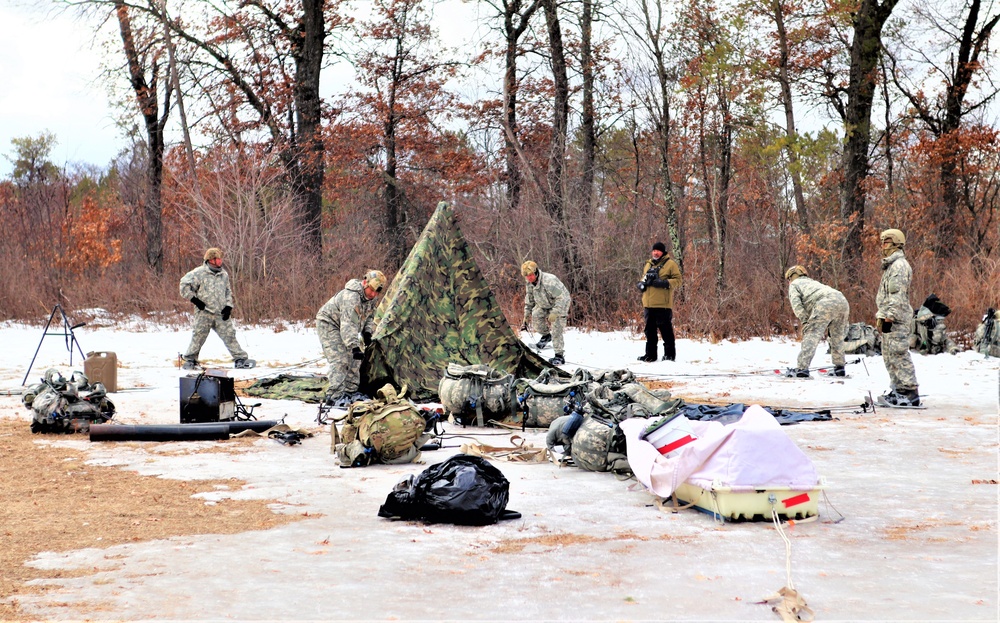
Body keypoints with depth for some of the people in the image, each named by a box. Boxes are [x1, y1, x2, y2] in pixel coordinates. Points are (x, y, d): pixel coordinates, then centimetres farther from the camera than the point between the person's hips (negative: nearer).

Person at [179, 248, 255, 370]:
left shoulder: (224, 274, 13)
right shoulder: (199, 273, -6)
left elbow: (228, 292, 23)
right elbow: (184, 285, -8)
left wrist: (228, 306, 9)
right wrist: (194, 300, -9)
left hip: (221, 314, 4)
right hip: (204, 313, -4)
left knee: (229, 336, 1)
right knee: (198, 336, -2)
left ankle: (240, 359, 5)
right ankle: (190, 360, 12)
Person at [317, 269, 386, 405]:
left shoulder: (372, 298, -7)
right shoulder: (351, 297, -36)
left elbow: (369, 316, 10)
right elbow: (348, 325, -43)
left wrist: (367, 332, -6)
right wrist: (354, 347, -50)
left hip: (344, 327, 9)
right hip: (328, 324, -9)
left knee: (354, 359, 7)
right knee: (339, 360, -19)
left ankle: (351, 391, 15)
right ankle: (334, 395, -20)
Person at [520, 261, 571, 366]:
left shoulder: (548, 281, -35)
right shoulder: (529, 283, -9)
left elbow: (561, 298, -32)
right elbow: (529, 300, 5)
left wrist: (554, 313, -36)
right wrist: (526, 317, 4)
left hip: (560, 305, -8)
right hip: (544, 305, 8)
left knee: (556, 330, -14)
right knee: (535, 316, -14)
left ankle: (560, 356, -6)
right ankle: (546, 335, 13)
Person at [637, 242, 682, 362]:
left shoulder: (670, 264, -1)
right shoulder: (648, 265, 18)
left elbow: (677, 280, -6)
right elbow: (643, 279, 29)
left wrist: (664, 283, -19)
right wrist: (642, 284, 6)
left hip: (663, 304, -6)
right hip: (648, 304, 6)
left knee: (666, 330, -3)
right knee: (650, 330, 11)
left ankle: (669, 354, 3)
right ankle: (650, 354, 17)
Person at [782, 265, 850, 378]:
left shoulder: (794, 284, 24)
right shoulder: (813, 282, 44)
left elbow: (796, 303, 3)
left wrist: (805, 321, -3)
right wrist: (826, 326, 24)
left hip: (825, 304, -7)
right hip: (843, 301, 7)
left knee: (811, 335, -10)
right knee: (837, 337, 22)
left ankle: (802, 368, -19)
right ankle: (839, 368, 24)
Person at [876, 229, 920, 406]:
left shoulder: (899, 265, -12)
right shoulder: (891, 265, 21)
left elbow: (898, 295, -20)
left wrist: (889, 317, -23)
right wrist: (882, 316, 23)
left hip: (897, 320, -11)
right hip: (889, 319, 11)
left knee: (899, 355, -12)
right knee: (890, 356, 13)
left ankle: (910, 393, -12)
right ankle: (898, 390, 19)